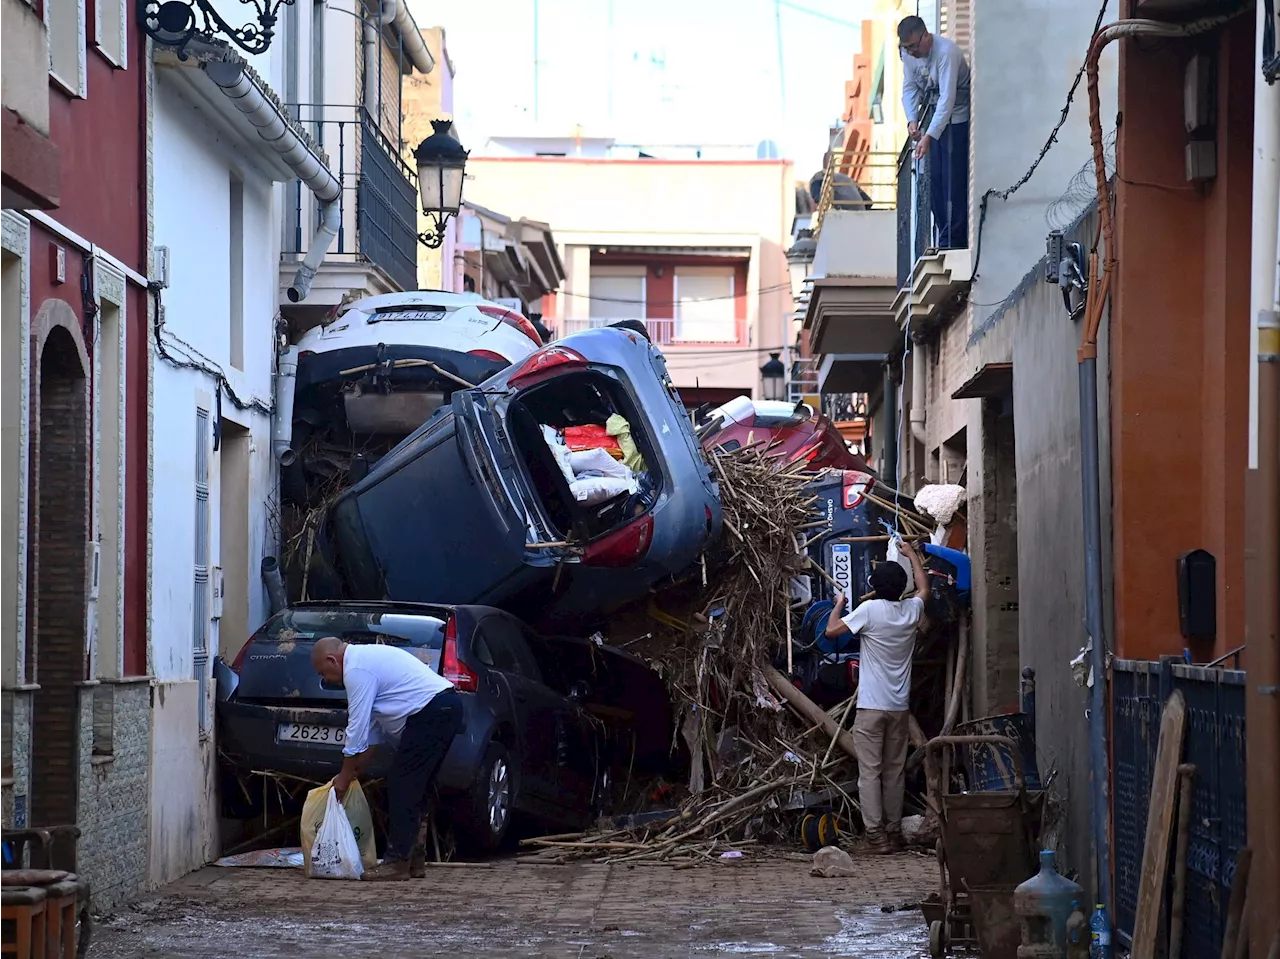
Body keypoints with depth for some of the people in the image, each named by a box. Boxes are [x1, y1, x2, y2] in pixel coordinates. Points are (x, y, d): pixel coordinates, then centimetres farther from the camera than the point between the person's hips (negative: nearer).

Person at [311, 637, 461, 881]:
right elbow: (370, 724, 28)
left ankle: (397, 861, -8)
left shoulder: (356, 669, -8)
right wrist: (355, 768, 27)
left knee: (402, 785, -7)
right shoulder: (365, 657, 23)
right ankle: (412, 859, 17)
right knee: (412, 787, 14)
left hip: (431, 713, -10)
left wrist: (345, 776, 2)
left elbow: (357, 728, -8)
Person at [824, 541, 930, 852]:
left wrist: (839, 603, 13)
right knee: (895, 771, 12)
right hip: (900, 706, 5)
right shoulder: (911, 610, 3)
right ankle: (894, 832, 15)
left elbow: (832, 630, -5)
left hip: (871, 706, -5)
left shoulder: (870, 610, -12)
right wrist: (912, 554, 38)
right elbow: (924, 587, 26)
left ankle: (876, 834, -10)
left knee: (870, 771, -4)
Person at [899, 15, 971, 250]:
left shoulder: (946, 52, -29)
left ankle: (953, 241, -9)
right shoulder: (909, 54, -5)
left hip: (958, 118, -8)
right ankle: (943, 238, 14)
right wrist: (912, 120, -16)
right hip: (935, 115, 8)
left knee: (954, 180, -11)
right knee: (935, 179, 7)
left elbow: (947, 98, -34)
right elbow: (910, 87, 3)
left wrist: (929, 137, -39)